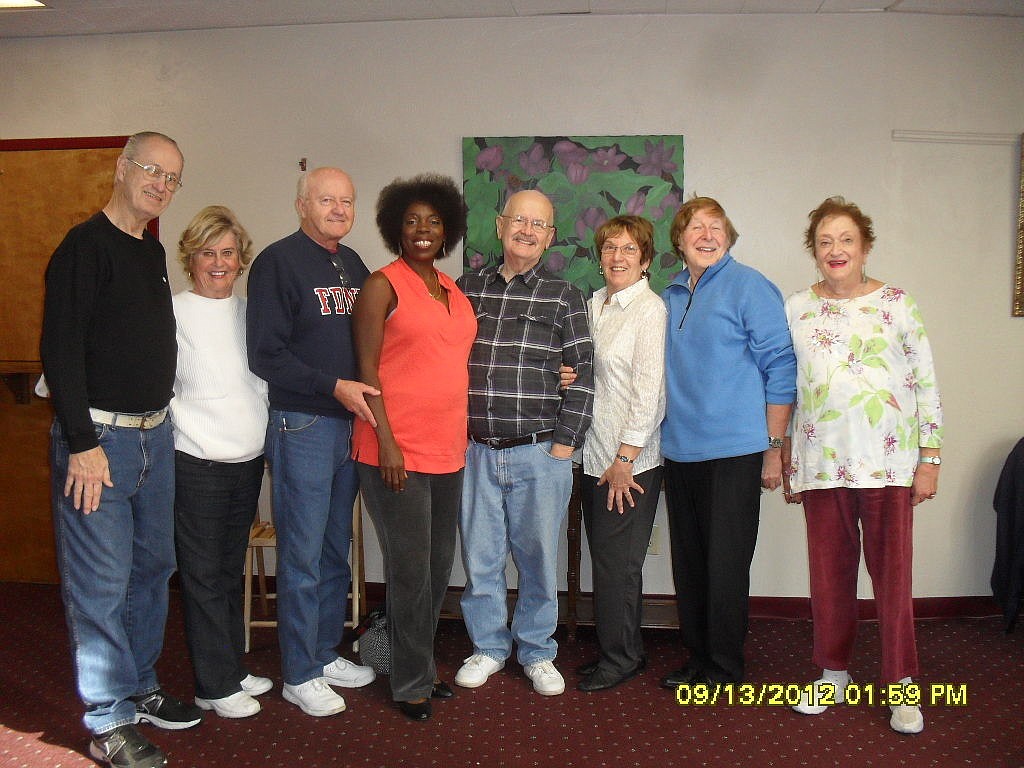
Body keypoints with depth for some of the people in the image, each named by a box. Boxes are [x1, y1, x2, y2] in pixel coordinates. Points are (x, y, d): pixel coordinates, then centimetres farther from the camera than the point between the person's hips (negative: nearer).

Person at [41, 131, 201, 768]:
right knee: (102, 582, -1)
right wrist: (83, 444, -20)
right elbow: (60, 351, -17)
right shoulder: (85, 247, -11)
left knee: (153, 565, 16)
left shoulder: (153, 250, 13)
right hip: (99, 436, -8)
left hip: (154, 433, 9)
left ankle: (141, 688, 31)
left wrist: (158, 417, 16)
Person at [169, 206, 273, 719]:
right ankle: (217, 686, 14)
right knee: (204, 575, 3)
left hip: (248, 460, 6)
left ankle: (233, 668, 28)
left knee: (231, 571, 16)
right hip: (197, 463, -5)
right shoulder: (173, 313, -7)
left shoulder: (248, 312, 9)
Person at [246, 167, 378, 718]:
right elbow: (266, 355, -14)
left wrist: (365, 392, 7)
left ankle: (326, 655, 28)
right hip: (300, 424, -7)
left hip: (350, 420, 7)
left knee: (336, 547, 14)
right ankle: (299, 676, 13)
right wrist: (334, 387, -18)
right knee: (302, 553, 0)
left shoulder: (352, 264, 14)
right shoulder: (278, 262, -8)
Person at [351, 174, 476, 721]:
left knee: (439, 563, 14)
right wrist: (387, 443, -16)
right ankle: (412, 682, 17)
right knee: (411, 568, 1)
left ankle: (420, 663, 31)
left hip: (447, 449, 7)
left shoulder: (452, 289, 14)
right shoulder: (383, 285, -6)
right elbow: (366, 369, -10)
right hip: (396, 451, -7)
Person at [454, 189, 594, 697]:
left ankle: (537, 652, 25)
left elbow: (583, 374, 0)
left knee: (538, 556, 7)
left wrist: (564, 444, -6)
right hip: (475, 450, 2)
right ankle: (488, 647, 28)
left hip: (539, 452, -2)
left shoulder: (563, 297, 3)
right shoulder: (467, 289, 8)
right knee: (480, 556, 10)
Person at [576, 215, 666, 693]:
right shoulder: (594, 304, 12)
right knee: (606, 558, 13)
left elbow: (648, 389, -15)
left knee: (618, 563, 2)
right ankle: (620, 650, 27)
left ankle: (620, 658, 18)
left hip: (632, 460, -7)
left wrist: (625, 458, -16)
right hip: (594, 454, 7)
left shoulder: (650, 309, -11)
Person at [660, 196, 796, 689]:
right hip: (679, 451, 6)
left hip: (734, 450, -6)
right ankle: (698, 657, 27)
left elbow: (781, 367, -8)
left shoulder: (749, 287, -6)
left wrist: (775, 447, -11)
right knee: (688, 564, 13)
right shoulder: (670, 297, 13)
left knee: (725, 565, 1)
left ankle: (725, 668, 16)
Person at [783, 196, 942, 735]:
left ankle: (900, 685, 18)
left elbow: (926, 382, 2)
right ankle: (832, 673, 26)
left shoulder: (897, 304, 1)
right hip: (820, 462, 2)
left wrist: (930, 457, -2)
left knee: (892, 573, 3)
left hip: (887, 462, -2)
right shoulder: (797, 309, 7)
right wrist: (784, 458, 10)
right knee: (829, 572, 9)